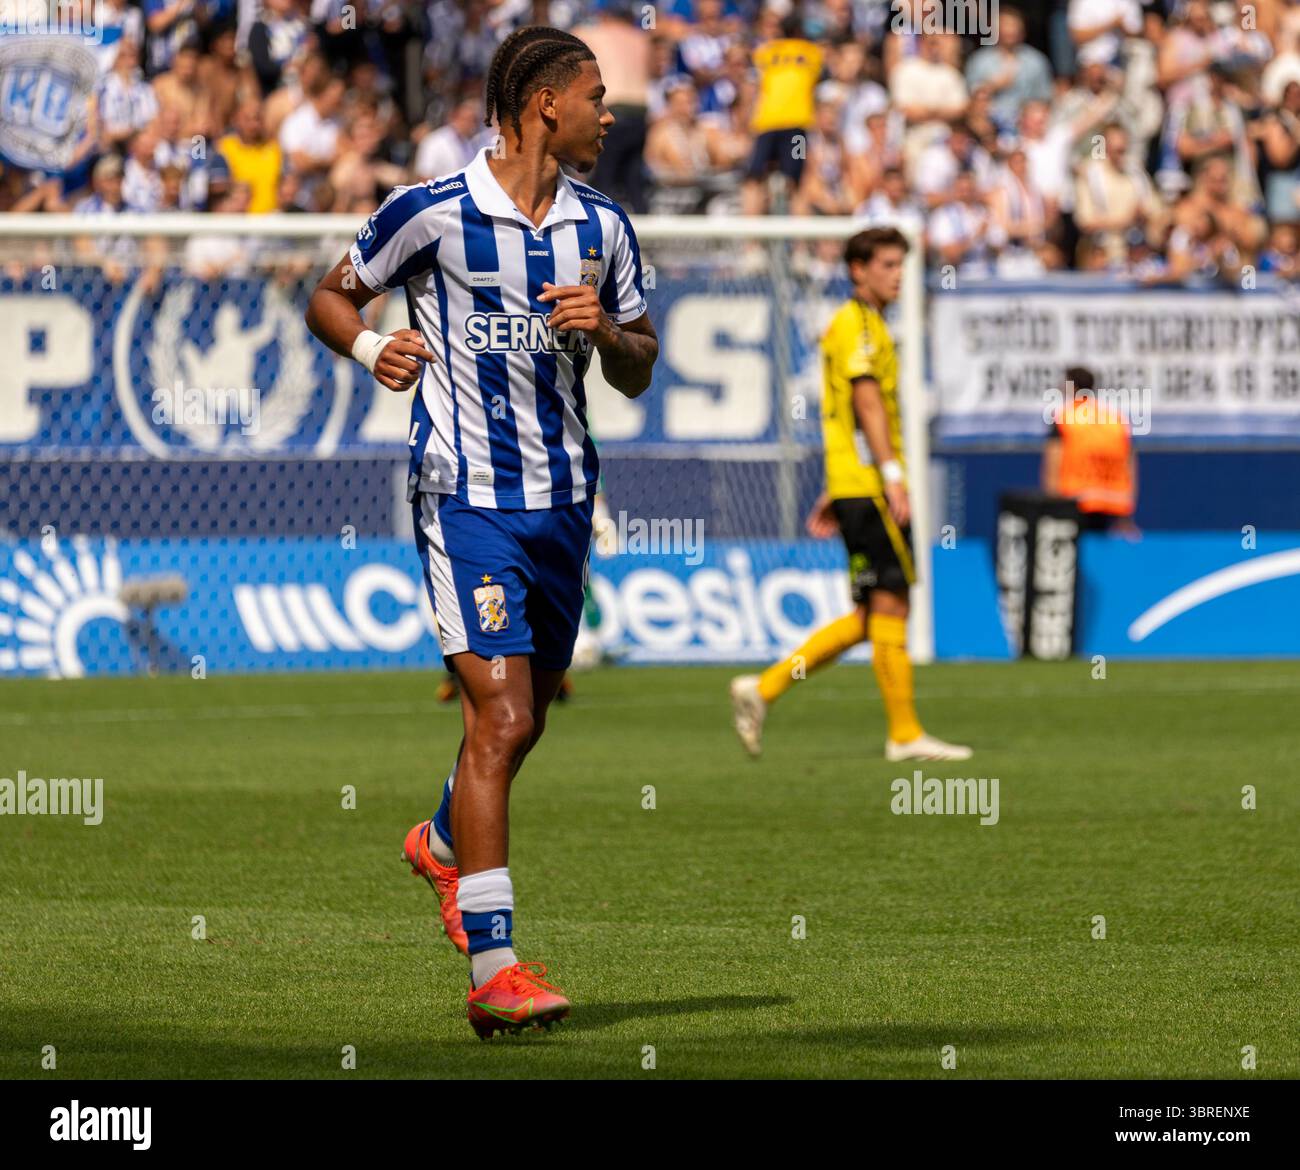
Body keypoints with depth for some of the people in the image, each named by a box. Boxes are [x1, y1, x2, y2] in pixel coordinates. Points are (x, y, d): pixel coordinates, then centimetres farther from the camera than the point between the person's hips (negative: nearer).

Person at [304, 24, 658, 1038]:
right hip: (467, 494, -6)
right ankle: (493, 971, -16)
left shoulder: (603, 228, 8)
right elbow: (329, 298, 6)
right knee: (502, 716, -16)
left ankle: (444, 844, 49)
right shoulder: (433, 212, -7)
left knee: (526, 713, 17)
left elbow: (638, 374, 15)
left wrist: (606, 329, -6)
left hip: (563, 497, 6)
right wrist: (370, 347, -15)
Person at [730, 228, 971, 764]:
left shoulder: (866, 325, 23)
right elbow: (867, 402, -18)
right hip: (866, 485, -10)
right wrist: (892, 475, -24)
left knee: (876, 614, 8)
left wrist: (833, 494, 25)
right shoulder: (856, 325, -8)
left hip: (854, 484, 10)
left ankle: (765, 686, 8)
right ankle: (904, 734, -5)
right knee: (889, 603, -8)